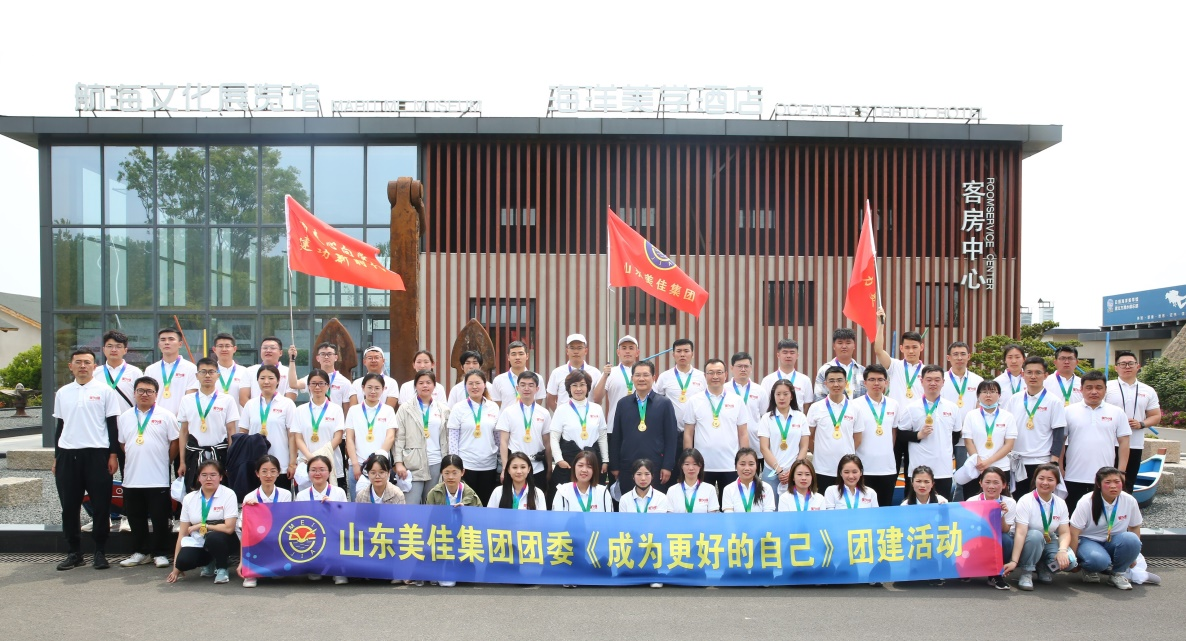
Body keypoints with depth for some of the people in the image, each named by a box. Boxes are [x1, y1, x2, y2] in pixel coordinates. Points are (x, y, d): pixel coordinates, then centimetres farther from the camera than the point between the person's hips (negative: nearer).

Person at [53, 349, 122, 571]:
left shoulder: (105, 391, 1)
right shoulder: (62, 393, 12)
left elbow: (112, 425, 1)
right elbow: (60, 426, 16)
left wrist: (113, 455, -5)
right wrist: (56, 457, 13)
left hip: (97, 453, -3)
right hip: (67, 454, 4)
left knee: (101, 506, -1)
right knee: (69, 507, 7)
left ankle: (100, 552, 9)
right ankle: (74, 553, 18)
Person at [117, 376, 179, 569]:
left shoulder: (165, 416, -2)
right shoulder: (125, 417, 10)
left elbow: (174, 442, 0)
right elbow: (122, 443, 17)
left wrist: (165, 462, 1)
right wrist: (133, 461, 9)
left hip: (158, 479, -4)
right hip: (132, 479, 4)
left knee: (160, 519, 1)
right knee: (136, 519, 12)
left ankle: (160, 553, 11)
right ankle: (140, 552, 24)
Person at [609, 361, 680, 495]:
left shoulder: (665, 403, 3)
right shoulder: (623, 404, 9)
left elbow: (671, 437, 1)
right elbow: (616, 437, 10)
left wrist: (667, 466, -5)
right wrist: (614, 466, 6)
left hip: (655, 467, -2)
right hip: (627, 467, 2)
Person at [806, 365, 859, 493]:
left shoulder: (854, 408, 4)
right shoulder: (816, 408, 0)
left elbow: (857, 439, 10)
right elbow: (809, 437, 7)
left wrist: (846, 453, 5)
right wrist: (819, 453, 3)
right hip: (822, 469, -1)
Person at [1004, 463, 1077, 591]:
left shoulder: (1060, 503, -3)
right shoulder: (1026, 501, -18)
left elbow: (1065, 532, -6)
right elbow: (1020, 533, -26)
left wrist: (1062, 550, -29)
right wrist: (1014, 561, -35)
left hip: (1049, 543, 4)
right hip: (1028, 543, -4)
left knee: (1068, 561, -25)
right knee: (1036, 535, -36)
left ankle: (1043, 568, 7)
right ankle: (1026, 573, -18)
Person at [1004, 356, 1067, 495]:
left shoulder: (1053, 401, -3)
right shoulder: (1014, 400, 6)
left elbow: (1059, 434, -4)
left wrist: (1054, 463, -10)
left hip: (1042, 463, -3)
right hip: (1017, 462, 3)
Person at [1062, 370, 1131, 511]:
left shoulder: (1117, 413, 6)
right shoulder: (1069, 411, 3)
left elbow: (1123, 443, 5)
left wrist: (1121, 472, -2)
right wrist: (1060, 470, 0)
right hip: (1074, 478, 0)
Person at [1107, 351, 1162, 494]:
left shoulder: (1148, 391, 10)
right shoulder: (1107, 387, 0)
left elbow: (1156, 417, 11)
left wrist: (1141, 424, -7)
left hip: (1135, 445, 3)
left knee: (1128, 484, 10)